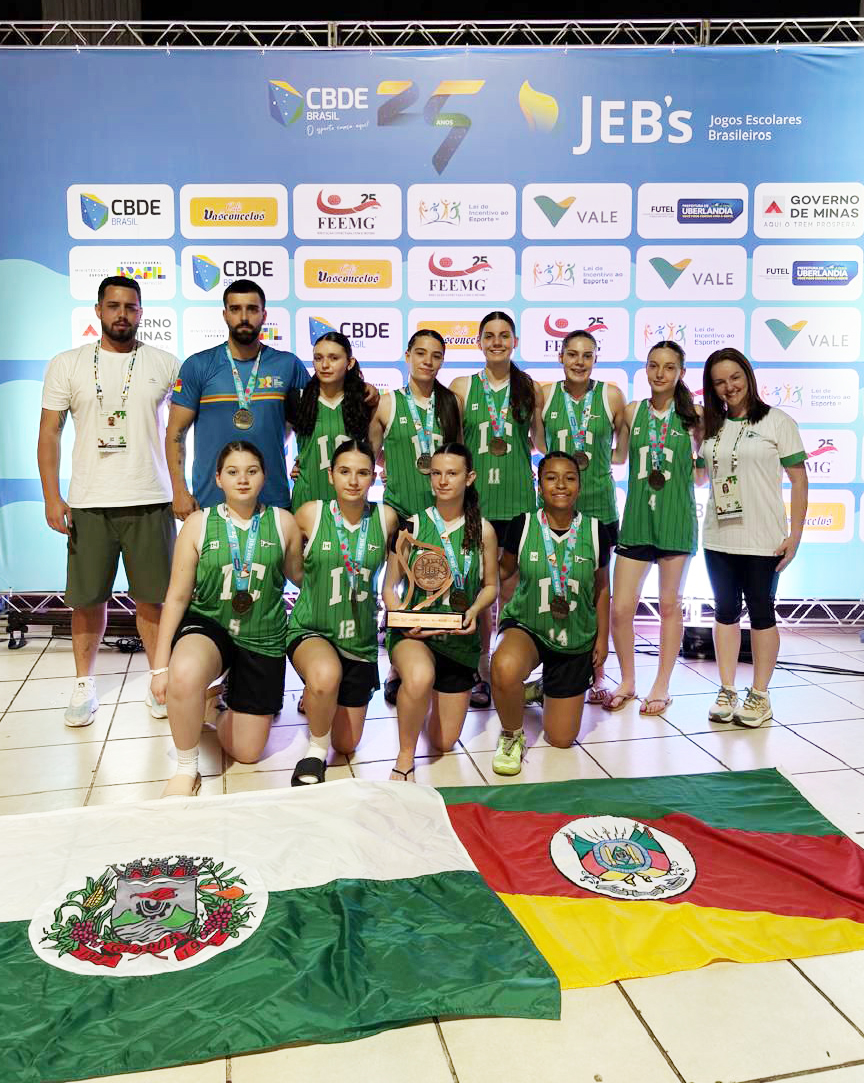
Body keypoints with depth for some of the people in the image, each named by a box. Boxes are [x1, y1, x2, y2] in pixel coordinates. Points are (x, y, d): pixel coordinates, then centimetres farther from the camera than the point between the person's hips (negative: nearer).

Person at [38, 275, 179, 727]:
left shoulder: (165, 365, 5)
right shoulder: (66, 365, 5)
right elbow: (49, 432, 4)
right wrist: (51, 497, -6)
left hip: (150, 502, 0)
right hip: (88, 503, 1)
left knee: (153, 597, 4)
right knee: (87, 598, 7)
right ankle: (84, 684, 23)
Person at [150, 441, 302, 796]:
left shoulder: (283, 522, -3)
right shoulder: (198, 524, -6)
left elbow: (299, 575, 12)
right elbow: (177, 596, -4)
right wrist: (161, 665, -5)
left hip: (263, 638, 2)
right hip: (208, 625, -1)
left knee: (246, 753, 7)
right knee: (185, 674, -40)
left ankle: (229, 698, 42)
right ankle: (186, 769, -12)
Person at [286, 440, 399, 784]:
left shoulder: (386, 518, -6)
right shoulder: (311, 514, -11)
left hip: (360, 639, 3)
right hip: (311, 630, -3)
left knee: (346, 745, 12)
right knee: (326, 674, -40)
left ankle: (316, 699, 46)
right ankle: (315, 750, -9)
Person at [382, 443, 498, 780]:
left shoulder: (482, 530, 0)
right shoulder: (412, 526, -4)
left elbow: (491, 586, 10)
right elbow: (390, 587, 0)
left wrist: (474, 611, -11)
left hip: (460, 638, 3)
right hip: (413, 632, -3)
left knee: (444, 743, 10)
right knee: (419, 677, -42)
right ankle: (404, 758, -14)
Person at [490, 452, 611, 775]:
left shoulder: (595, 532, -8)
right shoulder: (522, 526, -12)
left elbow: (601, 587, 6)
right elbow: (504, 570, 5)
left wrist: (603, 637, 7)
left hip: (576, 640, 2)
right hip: (525, 626, -2)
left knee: (561, 739, 9)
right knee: (505, 667, -41)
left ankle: (546, 689, 45)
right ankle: (511, 736, -8)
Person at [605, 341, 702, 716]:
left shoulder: (694, 415, 1)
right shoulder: (632, 411, 6)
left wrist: (683, 478, -6)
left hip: (676, 518, -2)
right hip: (636, 519, 2)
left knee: (670, 605, 10)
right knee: (620, 609, -1)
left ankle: (661, 686, 24)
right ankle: (627, 681, 22)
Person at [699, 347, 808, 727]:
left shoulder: (777, 421, -3)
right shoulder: (710, 427, 9)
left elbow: (799, 480, -5)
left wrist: (795, 535, -10)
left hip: (763, 539, -4)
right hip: (718, 538, 4)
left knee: (761, 612, 5)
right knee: (725, 611, 10)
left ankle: (760, 695, 16)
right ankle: (727, 691, 20)